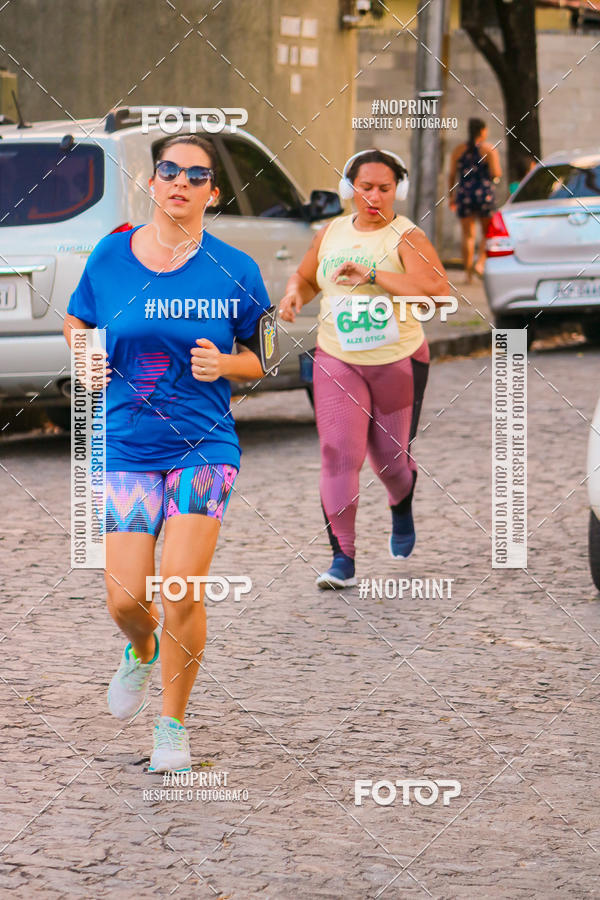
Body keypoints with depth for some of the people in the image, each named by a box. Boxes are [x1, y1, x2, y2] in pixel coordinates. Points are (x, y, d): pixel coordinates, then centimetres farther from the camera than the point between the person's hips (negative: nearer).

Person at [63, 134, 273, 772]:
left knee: (182, 588, -14)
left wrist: (224, 364, -13)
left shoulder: (235, 271, -2)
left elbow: (261, 360, 7)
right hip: (127, 447, 1)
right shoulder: (110, 257, 1)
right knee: (124, 601, -3)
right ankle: (143, 651, 36)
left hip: (204, 444, -1)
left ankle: (173, 724, 8)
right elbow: (76, 322, 19)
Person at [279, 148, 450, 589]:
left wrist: (372, 276, -33)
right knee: (339, 453, -12)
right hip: (337, 361, 3)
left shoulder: (406, 237, -12)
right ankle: (343, 560, -12)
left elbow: (438, 290, -28)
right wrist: (295, 294, -3)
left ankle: (402, 509, 47)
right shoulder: (331, 233, 5)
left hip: (399, 362, -2)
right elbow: (306, 276, 22)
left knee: (390, 455, 10)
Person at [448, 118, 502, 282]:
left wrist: (451, 196, 10)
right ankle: (480, 262, -9)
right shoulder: (489, 150, -3)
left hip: (464, 195, 2)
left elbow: (452, 175, 4)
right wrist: (498, 173, 12)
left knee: (468, 235, 3)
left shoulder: (458, 150, 6)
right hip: (484, 194, -2)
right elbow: (496, 173, -11)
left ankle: (468, 272, -2)